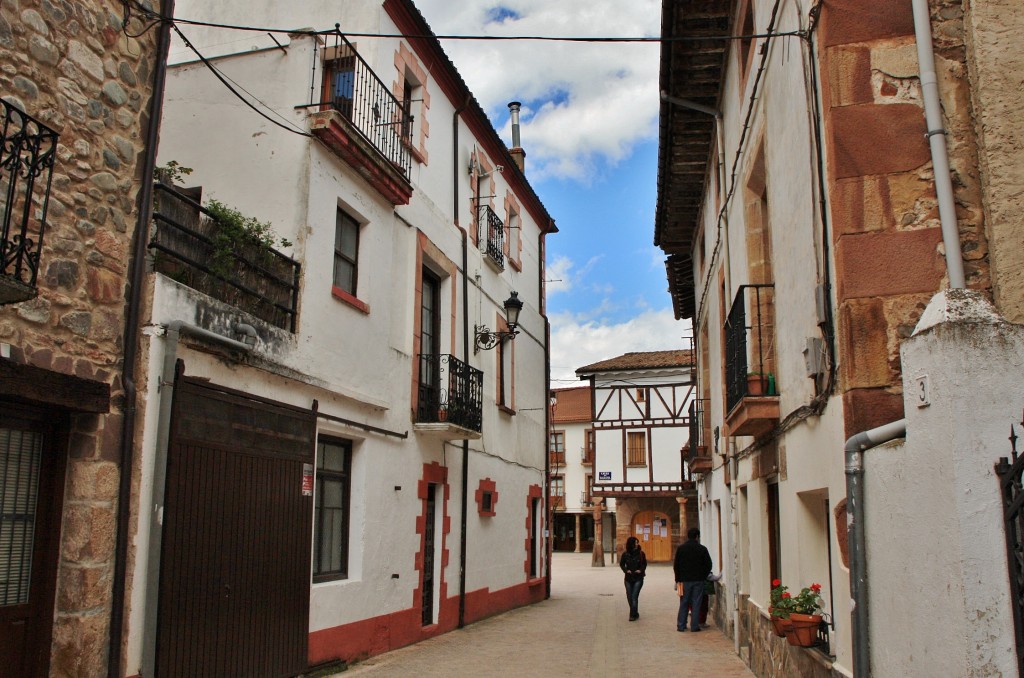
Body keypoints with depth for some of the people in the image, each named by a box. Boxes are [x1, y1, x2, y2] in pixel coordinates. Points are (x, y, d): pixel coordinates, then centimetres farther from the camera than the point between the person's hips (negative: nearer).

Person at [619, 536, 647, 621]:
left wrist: (641, 570, -12)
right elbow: (621, 564, 9)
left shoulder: (640, 553, -5)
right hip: (628, 578, 3)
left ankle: (633, 615, -5)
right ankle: (635, 613, 24)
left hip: (638, 578, -2)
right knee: (629, 597, 7)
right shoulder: (625, 554, -2)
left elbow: (644, 563, 6)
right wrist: (626, 570, -8)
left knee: (634, 597, -10)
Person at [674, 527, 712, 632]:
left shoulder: (681, 548, 1)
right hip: (698, 580, -1)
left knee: (683, 603, 8)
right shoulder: (702, 549, -3)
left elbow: (676, 565, 3)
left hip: (685, 580, 1)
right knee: (696, 603, 3)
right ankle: (694, 626, 2)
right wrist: (703, 576, 11)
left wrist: (678, 580, 10)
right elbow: (708, 565, -1)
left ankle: (681, 625, 7)